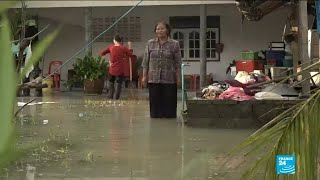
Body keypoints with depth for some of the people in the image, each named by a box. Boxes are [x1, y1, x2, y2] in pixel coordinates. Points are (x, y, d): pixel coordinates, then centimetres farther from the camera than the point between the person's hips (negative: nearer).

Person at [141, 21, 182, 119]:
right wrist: (144, 76, 4)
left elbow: (178, 63, 1)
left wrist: (178, 78, -3)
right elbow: (145, 61, 9)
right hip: (153, 79, 2)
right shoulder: (150, 43, 8)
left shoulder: (174, 44, 2)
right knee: (155, 103, 4)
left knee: (169, 103, 1)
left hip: (169, 80, -2)